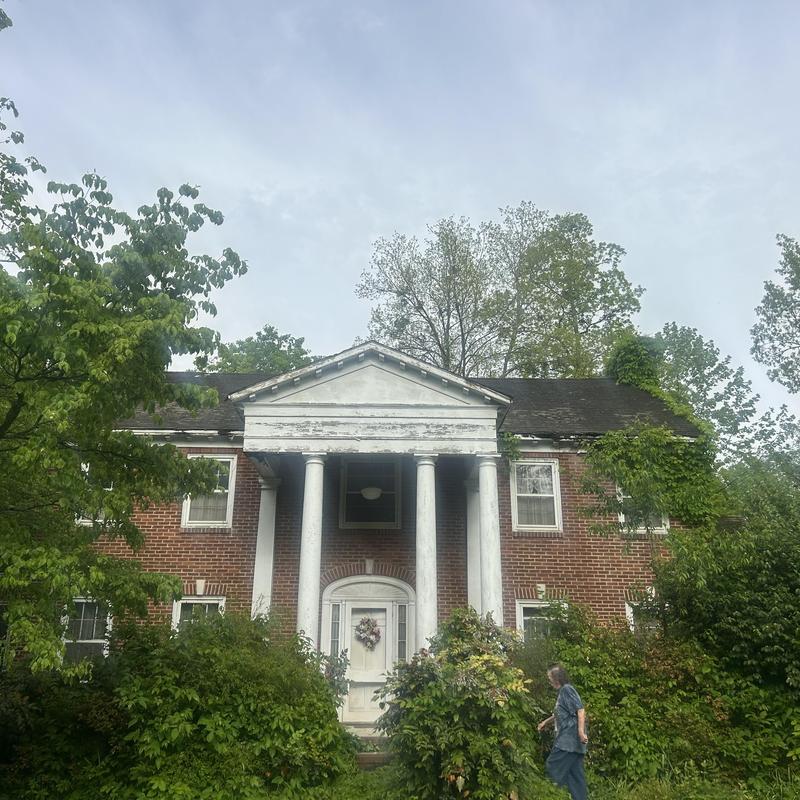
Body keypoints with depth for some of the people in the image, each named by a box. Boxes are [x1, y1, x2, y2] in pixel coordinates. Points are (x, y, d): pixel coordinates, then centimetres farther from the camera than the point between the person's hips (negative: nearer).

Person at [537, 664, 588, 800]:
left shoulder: (566, 689, -8)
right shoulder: (563, 692, 21)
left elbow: (580, 710, -19)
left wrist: (581, 731, -27)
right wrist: (546, 722, 42)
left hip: (569, 739, -10)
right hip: (570, 740, 10)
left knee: (553, 767, -7)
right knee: (575, 774, 7)